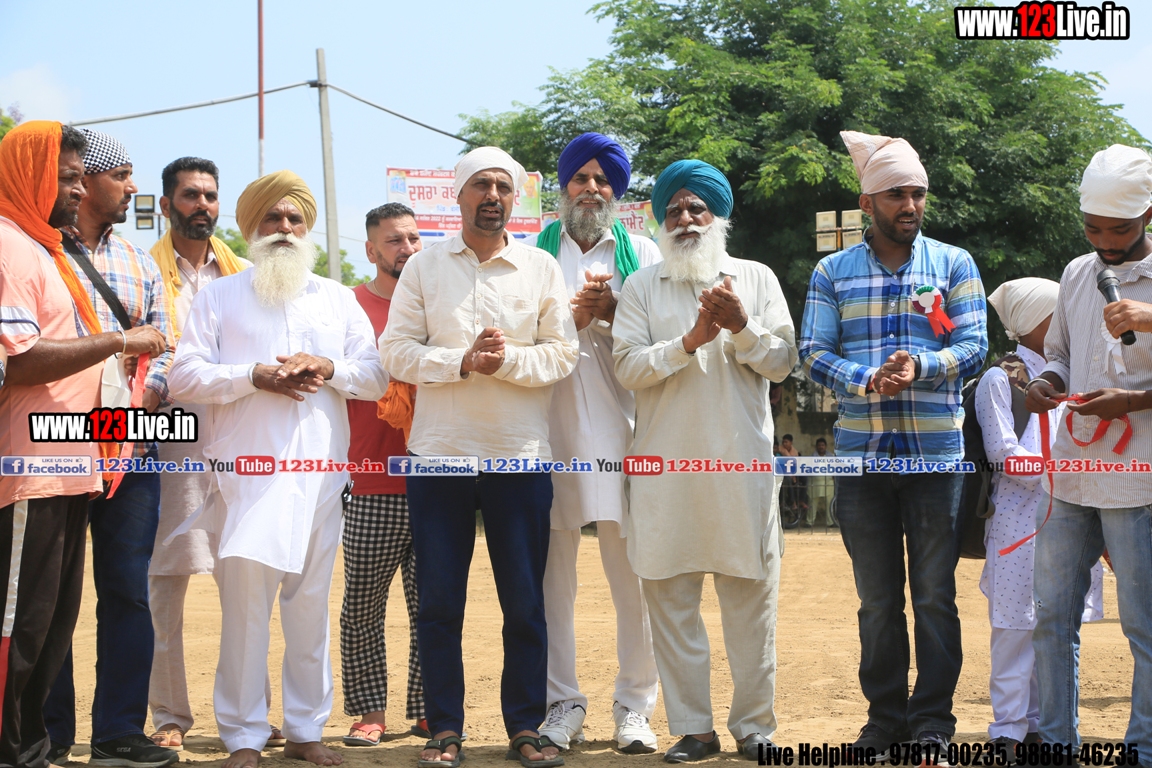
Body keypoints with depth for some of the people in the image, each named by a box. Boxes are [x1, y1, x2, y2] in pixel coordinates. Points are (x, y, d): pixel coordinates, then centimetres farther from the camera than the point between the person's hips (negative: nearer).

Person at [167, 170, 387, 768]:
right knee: (244, 604, -6)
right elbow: (184, 377, 0)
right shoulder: (219, 296, 10)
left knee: (311, 604, 4)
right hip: (245, 472, -2)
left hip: (318, 470, 3)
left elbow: (376, 378, 13)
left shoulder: (337, 298, 19)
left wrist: (330, 369, -6)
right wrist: (254, 376, -12)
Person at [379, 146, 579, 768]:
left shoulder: (541, 269, 6)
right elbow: (397, 350, -1)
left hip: (521, 457, 0)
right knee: (438, 600, 3)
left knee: (525, 600, 2)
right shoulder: (423, 268, 7)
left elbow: (563, 354, 0)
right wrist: (462, 361, -15)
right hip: (439, 453, 0)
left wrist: (508, 360, -16)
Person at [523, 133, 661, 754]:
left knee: (635, 574, -3)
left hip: (622, 430, 0)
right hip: (551, 430, 0)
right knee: (551, 573, 1)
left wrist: (612, 312, -8)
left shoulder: (642, 254, 14)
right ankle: (561, 703, 9)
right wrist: (572, 316, -8)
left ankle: (635, 706, 5)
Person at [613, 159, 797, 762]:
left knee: (751, 598, 1)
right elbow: (627, 367, -1)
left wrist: (742, 327, -13)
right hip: (667, 464, 0)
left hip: (742, 462, 0)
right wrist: (690, 341, -13)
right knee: (671, 599, 0)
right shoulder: (642, 287, 10)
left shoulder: (756, 278, 12)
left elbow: (782, 361, 5)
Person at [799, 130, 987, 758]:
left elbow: (974, 346, -1)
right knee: (877, 598, 7)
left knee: (934, 593, 0)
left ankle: (933, 719, 8)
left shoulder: (954, 264, 7)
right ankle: (885, 717, 16)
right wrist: (865, 381, -19)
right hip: (861, 453, 1)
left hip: (936, 452, -1)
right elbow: (813, 353, 0)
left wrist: (919, 365, -20)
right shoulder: (833, 273, 9)